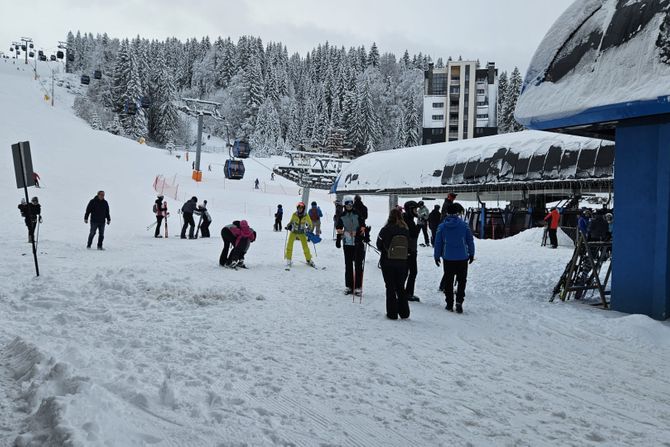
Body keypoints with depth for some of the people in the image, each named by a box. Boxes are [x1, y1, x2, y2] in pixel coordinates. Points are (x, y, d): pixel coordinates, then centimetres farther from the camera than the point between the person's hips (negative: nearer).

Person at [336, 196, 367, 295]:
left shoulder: (357, 214, -1)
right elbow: (339, 228, 11)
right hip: (347, 243, 3)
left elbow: (363, 226, -2)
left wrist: (364, 235, -12)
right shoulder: (342, 216, 6)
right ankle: (349, 286, 16)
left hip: (358, 242, -3)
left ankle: (358, 287, -1)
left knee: (358, 265, -3)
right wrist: (338, 239, 0)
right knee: (348, 265, 9)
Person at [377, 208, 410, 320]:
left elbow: (379, 246, -3)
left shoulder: (386, 230, -13)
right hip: (402, 263, 3)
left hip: (388, 262, -3)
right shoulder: (406, 231, -4)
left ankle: (392, 313, 7)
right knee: (401, 287, 16)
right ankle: (404, 312, 19)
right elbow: (409, 247, 3)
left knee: (390, 288, 6)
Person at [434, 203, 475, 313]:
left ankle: (449, 304, 12)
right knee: (462, 280, 9)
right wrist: (471, 254, 14)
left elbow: (438, 243, 1)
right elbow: (470, 240, 2)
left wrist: (437, 256, 12)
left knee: (448, 281, 10)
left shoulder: (442, 226, -3)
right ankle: (459, 301, -6)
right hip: (462, 258, 0)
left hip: (448, 258, 1)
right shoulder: (464, 225, -5)